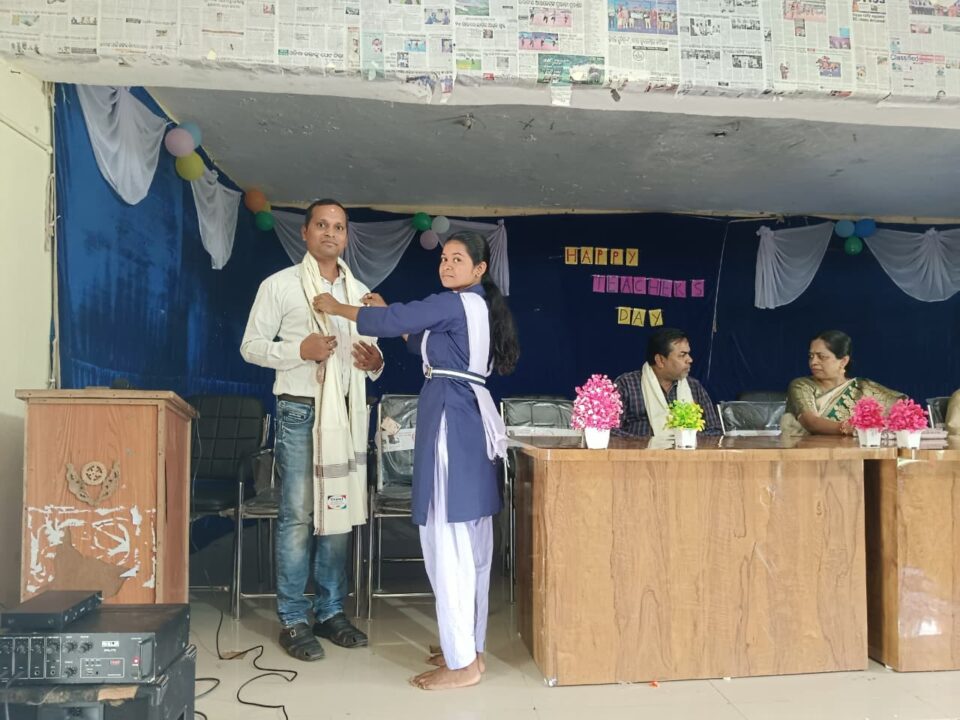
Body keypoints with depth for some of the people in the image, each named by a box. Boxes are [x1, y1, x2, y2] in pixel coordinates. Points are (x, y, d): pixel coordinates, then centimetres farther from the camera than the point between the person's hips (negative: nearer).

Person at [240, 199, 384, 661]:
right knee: (297, 516, -1)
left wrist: (374, 362, -6)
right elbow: (251, 346, -2)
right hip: (300, 412, -4)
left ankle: (330, 611, 21)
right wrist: (299, 350, -19)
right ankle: (292, 620, 12)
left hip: (346, 413, 5)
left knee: (338, 513, 9)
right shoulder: (280, 285, 0)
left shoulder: (360, 291, 13)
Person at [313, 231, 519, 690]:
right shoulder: (478, 307, 19)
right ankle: (469, 647, 25)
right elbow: (423, 343, 28)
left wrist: (336, 308, 3)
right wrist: (389, 313, 19)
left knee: (447, 540, -6)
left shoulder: (455, 304, -10)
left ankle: (462, 663, 2)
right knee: (470, 540, 13)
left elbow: (392, 322, -12)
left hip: (450, 420, -10)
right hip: (472, 420, 10)